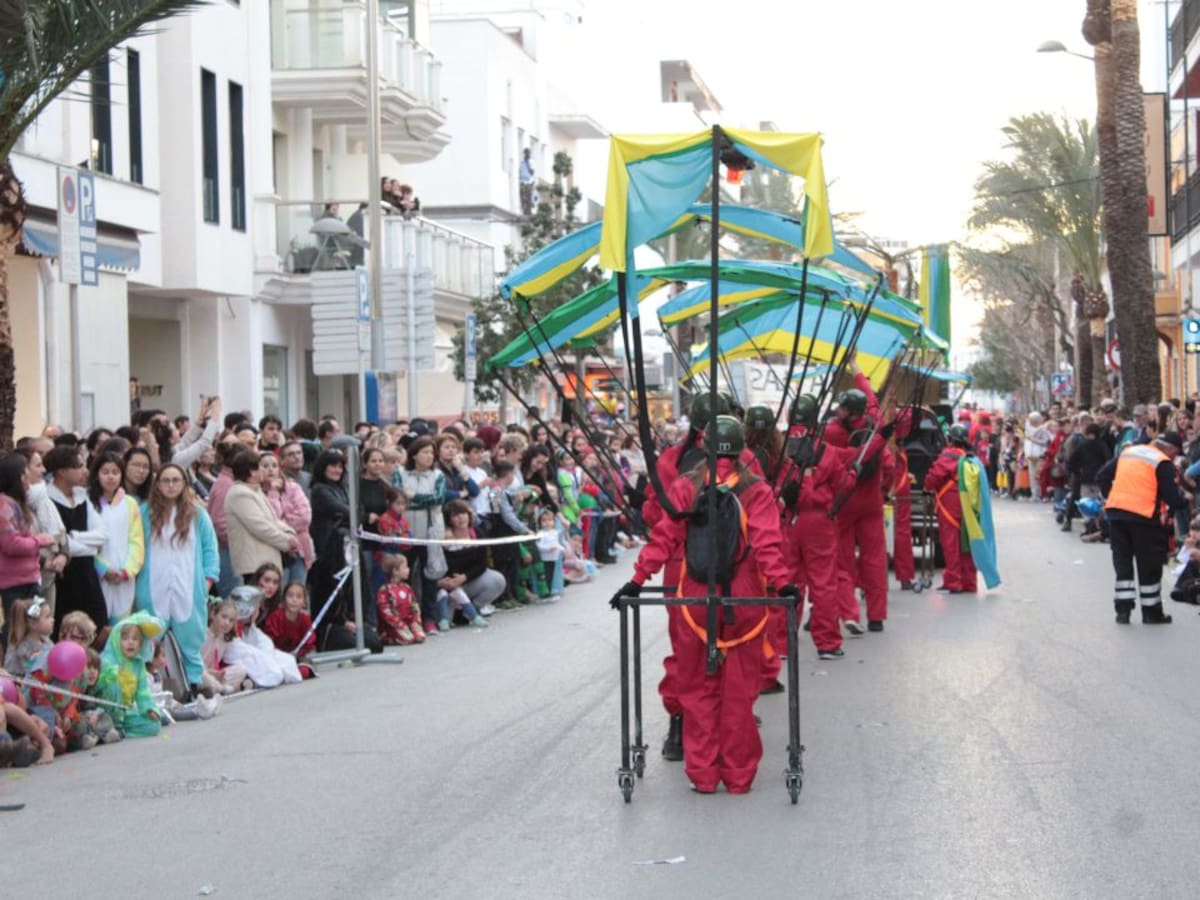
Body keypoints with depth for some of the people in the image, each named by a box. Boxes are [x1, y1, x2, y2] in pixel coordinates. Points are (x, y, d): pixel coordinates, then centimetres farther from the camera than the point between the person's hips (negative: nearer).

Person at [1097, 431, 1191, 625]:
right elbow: (1172, 499, -9)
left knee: (1122, 563, 12)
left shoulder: (1129, 451, 13)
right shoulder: (1164, 463, -6)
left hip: (1115, 512, 5)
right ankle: (1151, 613, 15)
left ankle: (1123, 609, 8)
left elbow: (1102, 476, 14)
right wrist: (1185, 500, 11)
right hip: (1143, 517, -5)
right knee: (1149, 567, 8)